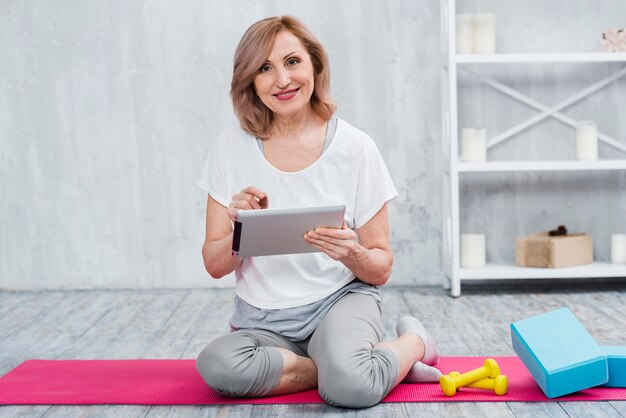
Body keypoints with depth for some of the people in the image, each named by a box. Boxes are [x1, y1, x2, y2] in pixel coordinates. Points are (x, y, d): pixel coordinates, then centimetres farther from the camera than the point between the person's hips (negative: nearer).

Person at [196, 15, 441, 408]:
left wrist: (351, 254, -23)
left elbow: (381, 269, 0)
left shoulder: (354, 147, -4)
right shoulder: (232, 147, -1)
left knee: (351, 387, -34)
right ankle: (346, 364, -10)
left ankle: (413, 342, -1)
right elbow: (214, 265, 1)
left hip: (340, 299, -2)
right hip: (264, 323, 2)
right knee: (217, 365, -31)